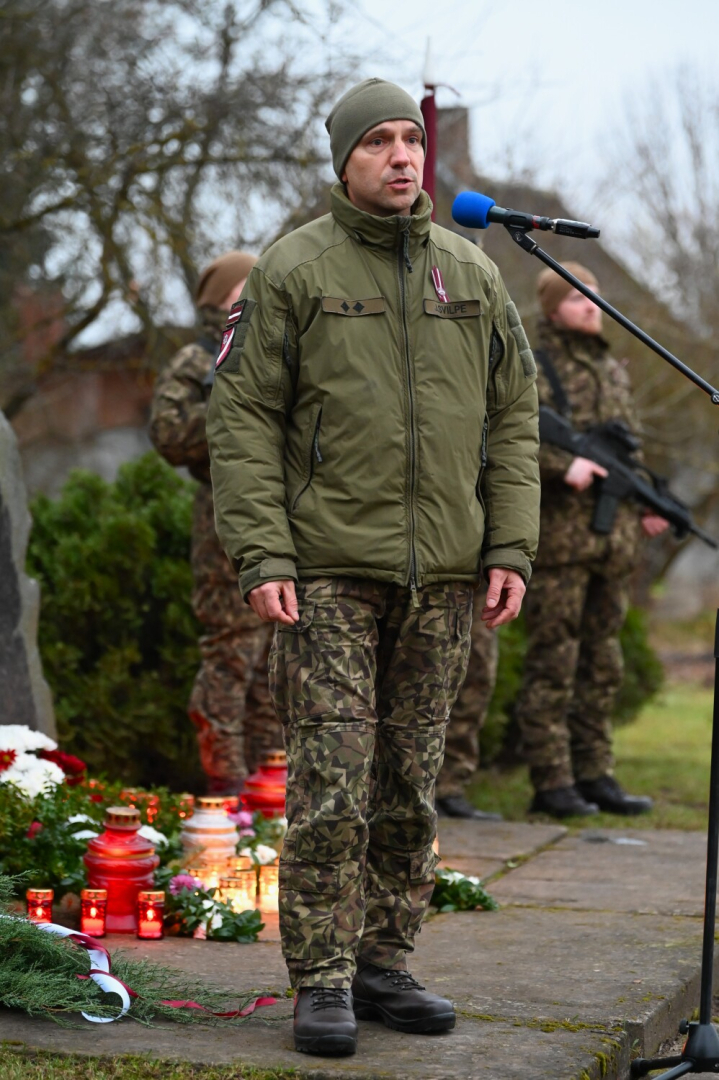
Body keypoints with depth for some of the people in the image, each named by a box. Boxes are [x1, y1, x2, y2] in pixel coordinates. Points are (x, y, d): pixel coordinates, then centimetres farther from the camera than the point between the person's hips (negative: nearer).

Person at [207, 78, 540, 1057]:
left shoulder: (472, 275, 11)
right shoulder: (293, 270, -1)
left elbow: (512, 421, 12)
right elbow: (242, 420, -4)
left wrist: (510, 552, 2)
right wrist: (261, 558, -13)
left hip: (440, 576, 4)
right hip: (328, 570, -4)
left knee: (411, 785, 8)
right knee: (331, 784, -6)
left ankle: (384, 966, 19)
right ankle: (323, 984, 3)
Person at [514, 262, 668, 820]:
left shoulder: (615, 372, 20)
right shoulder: (531, 369, -1)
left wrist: (644, 505, 12)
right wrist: (563, 464, -23)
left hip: (614, 541, 7)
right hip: (558, 538, -7)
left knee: (602, 662, 9)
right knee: (553, 661, -5)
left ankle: (595, 775, 14)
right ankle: (551, 781, -2)